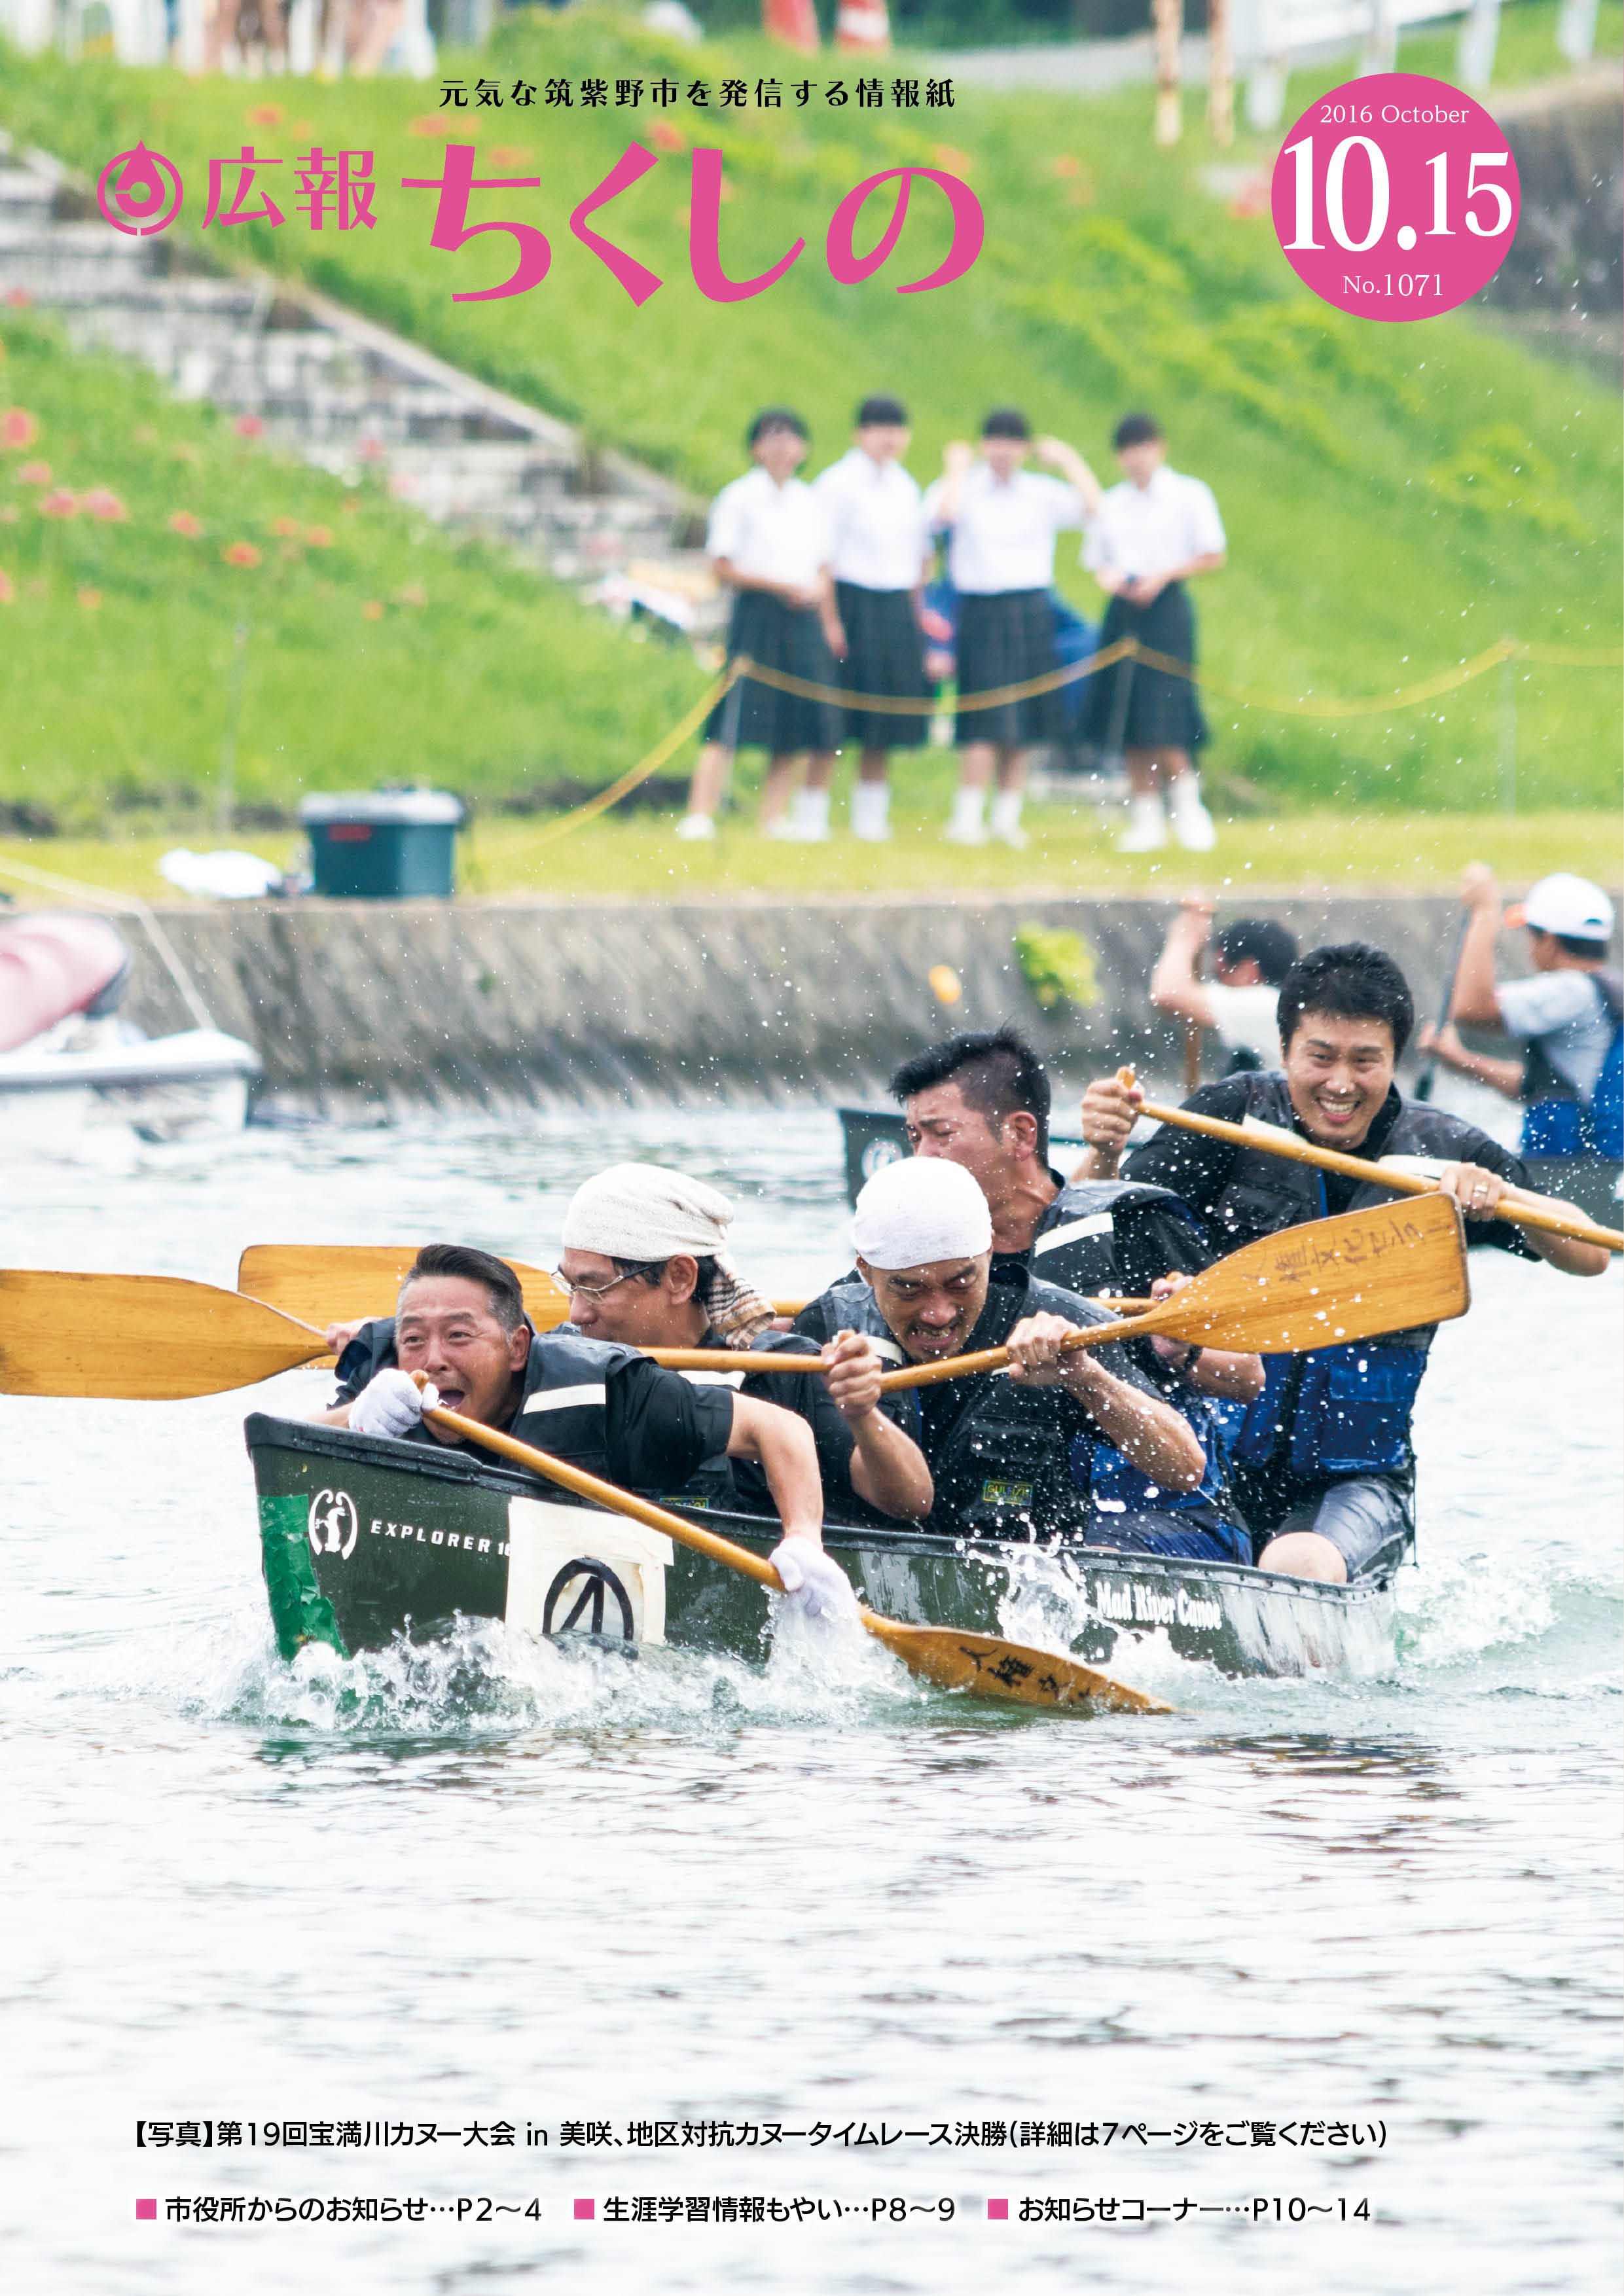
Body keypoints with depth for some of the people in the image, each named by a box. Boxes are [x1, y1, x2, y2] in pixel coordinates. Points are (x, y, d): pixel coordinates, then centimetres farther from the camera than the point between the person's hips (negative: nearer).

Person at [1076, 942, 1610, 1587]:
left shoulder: (1443, 1151, 2)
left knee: (1299, 1570, -34)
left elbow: (1590, 1256, -2)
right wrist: (1102, 1158, -31)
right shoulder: (1232, 1117, -1)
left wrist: (1504, 1197, -22)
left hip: (1357, 1482, -1)